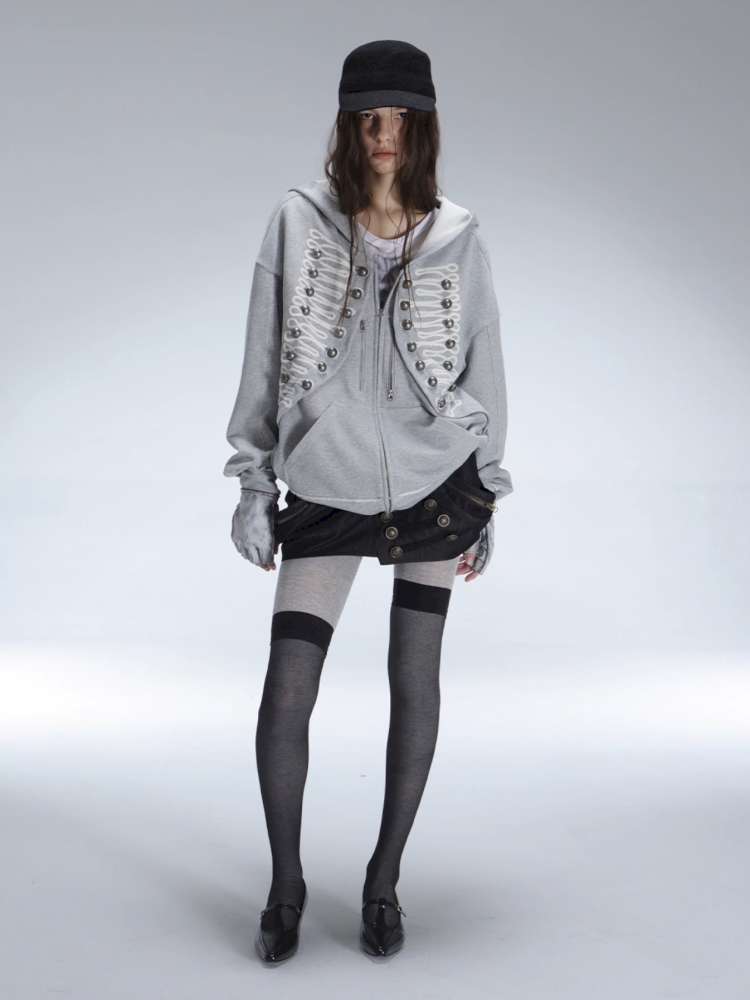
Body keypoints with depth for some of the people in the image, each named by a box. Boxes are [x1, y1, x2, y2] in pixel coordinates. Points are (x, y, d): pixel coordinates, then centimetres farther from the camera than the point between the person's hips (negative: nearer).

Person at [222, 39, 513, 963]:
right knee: (285, 696, -5)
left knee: (414, 685, 7)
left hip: (434, 486, 1)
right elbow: (262, 359, 3)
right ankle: (286, 885, 16)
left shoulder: (457, 238, 1)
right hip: (325, 489, 0)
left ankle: (384, 883, 23)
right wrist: (253, 482, 1)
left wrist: (488, 499, 6)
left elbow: (485, 367, 6)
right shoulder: (298, 223, -1)